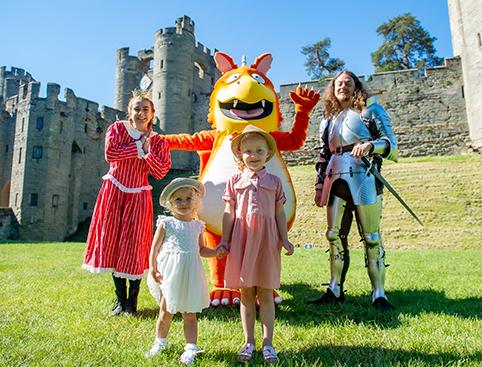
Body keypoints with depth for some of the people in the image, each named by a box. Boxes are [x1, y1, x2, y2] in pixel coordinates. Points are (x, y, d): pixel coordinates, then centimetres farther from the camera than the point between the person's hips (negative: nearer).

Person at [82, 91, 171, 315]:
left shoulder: (158, 141, 4)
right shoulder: (117, 128, 3)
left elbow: (160, 173, -5)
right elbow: (110, 154, -14)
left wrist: (148, 151, -16)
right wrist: (138, 147, -11)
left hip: (138, 196, 0)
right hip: (114, 192, 1)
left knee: (134, 245, -1)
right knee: (113, 241, 2)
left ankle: (132, 301, 14)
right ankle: (120, 299, 18)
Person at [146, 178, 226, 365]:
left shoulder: (198, 226, 6)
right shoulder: (166, 224, -3)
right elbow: (155, 248, -2)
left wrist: (215, 252, 0)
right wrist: (153, 269, -10)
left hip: (190, 274, 2)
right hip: (170, 274, -2)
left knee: (189, 314, 8)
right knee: (165, 312, 11)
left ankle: (191, 347, 20)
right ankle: (160, 341, 35)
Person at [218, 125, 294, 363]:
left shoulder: (274, 181, 6)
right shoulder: (235, 181, 5)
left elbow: (279, 213, 7)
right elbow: (229, 213, 5)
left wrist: (284, 239, 0)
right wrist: (224, 240, 2)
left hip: (267, 238, 0)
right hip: (242, 238, 1)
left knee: (266, 294, 7)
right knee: (246, 294, 9)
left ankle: (268, 343, 20)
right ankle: (248, 342, 23)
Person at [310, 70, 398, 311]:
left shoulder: (371, 111, 6)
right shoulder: (327, 122, 20)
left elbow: (391, 143, -1)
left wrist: (370, 145, -22)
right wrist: (319, 186, 14)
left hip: (363, 180, -4)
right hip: (336, 181, 5)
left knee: (371, 237, -3)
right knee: (334, 235, 4)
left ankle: (379, 294, 6)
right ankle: (335, 290, 14)